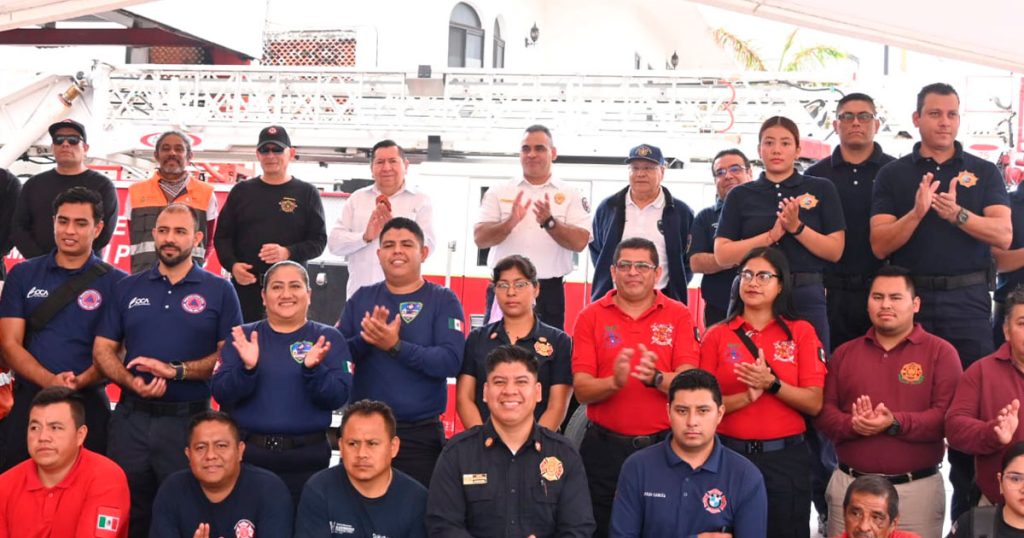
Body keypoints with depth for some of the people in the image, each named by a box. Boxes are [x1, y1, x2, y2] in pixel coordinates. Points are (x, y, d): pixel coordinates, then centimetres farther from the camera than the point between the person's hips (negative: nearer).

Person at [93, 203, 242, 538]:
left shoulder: (219, 291, 1)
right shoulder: (128, 288, 10)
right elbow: (103, 349, 8)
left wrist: (175, 370, -16)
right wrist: (131, 382, -11)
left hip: (190, 420, -3)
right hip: (131, 418, 3)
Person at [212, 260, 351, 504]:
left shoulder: (328, 338, 3)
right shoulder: (242, 337, 6)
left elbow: (338, 398, -5)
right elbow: (220, 394, -2)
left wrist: (313, 369, -23)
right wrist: (247, 368, -20)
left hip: (307, 459, -1)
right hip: (248, 455, 1)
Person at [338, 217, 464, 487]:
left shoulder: (443, 300, -2)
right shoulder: (362, 298, 8)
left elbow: (451, 361, -14)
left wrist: (396, 346, -22)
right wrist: (367, 338, -17)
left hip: (420, 433, -3)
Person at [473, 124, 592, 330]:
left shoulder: (570, 195, 5)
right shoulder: (499, 193, 7)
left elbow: (580, 242, -6)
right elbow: (480, 238, -3)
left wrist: (549, 223, -23)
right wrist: (510, 222, -20)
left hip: (549, 291, -1)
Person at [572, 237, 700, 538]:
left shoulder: (678, 315, 0)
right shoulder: (591, 317, 1)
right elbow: (581, 390, -7)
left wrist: (656, 377, -30)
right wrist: (614, 382, -26)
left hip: (664, 446, 0)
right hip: (604, 448, 0)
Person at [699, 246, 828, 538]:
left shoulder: (801, 332, 1)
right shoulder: (717, 335, 2)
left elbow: (814, 404, -5)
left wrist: (771, 383, -19)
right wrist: (747, 396, -18)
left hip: (785, 457, 0)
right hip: (729, 454, 1)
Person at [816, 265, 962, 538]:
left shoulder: (940, 352, 0)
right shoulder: (844, 353, 12)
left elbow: (948, 415, -11)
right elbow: (823, 411, 5)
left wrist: (895, 423, -23)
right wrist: (852, 425, -15)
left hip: (917, 487, -3)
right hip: (849, 484, 3)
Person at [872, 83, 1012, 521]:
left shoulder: (984, 172, 9)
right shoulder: (893, 175, 7)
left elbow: (1003, 234, -3)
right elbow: (880, 245, -2)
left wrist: (957, 214, -19)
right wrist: (916, 213, -18)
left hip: (968, 301, 1)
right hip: (909, 299, 0)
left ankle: (969, 508, 13)